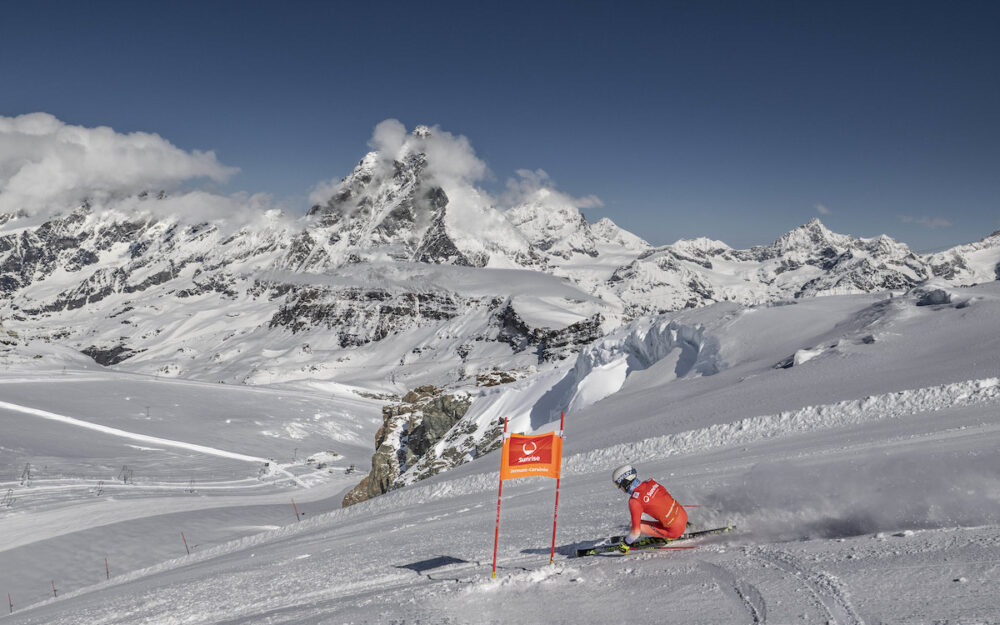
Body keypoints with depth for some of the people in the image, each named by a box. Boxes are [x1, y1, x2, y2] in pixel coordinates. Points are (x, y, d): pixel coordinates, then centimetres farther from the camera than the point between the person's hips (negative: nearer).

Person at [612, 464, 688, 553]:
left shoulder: (634, 500, -20)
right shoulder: (650, 482, -1)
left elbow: (636, 531, -21)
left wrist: (626, 543, -4)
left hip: (675, 531, -7)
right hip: (684, 514, 7)